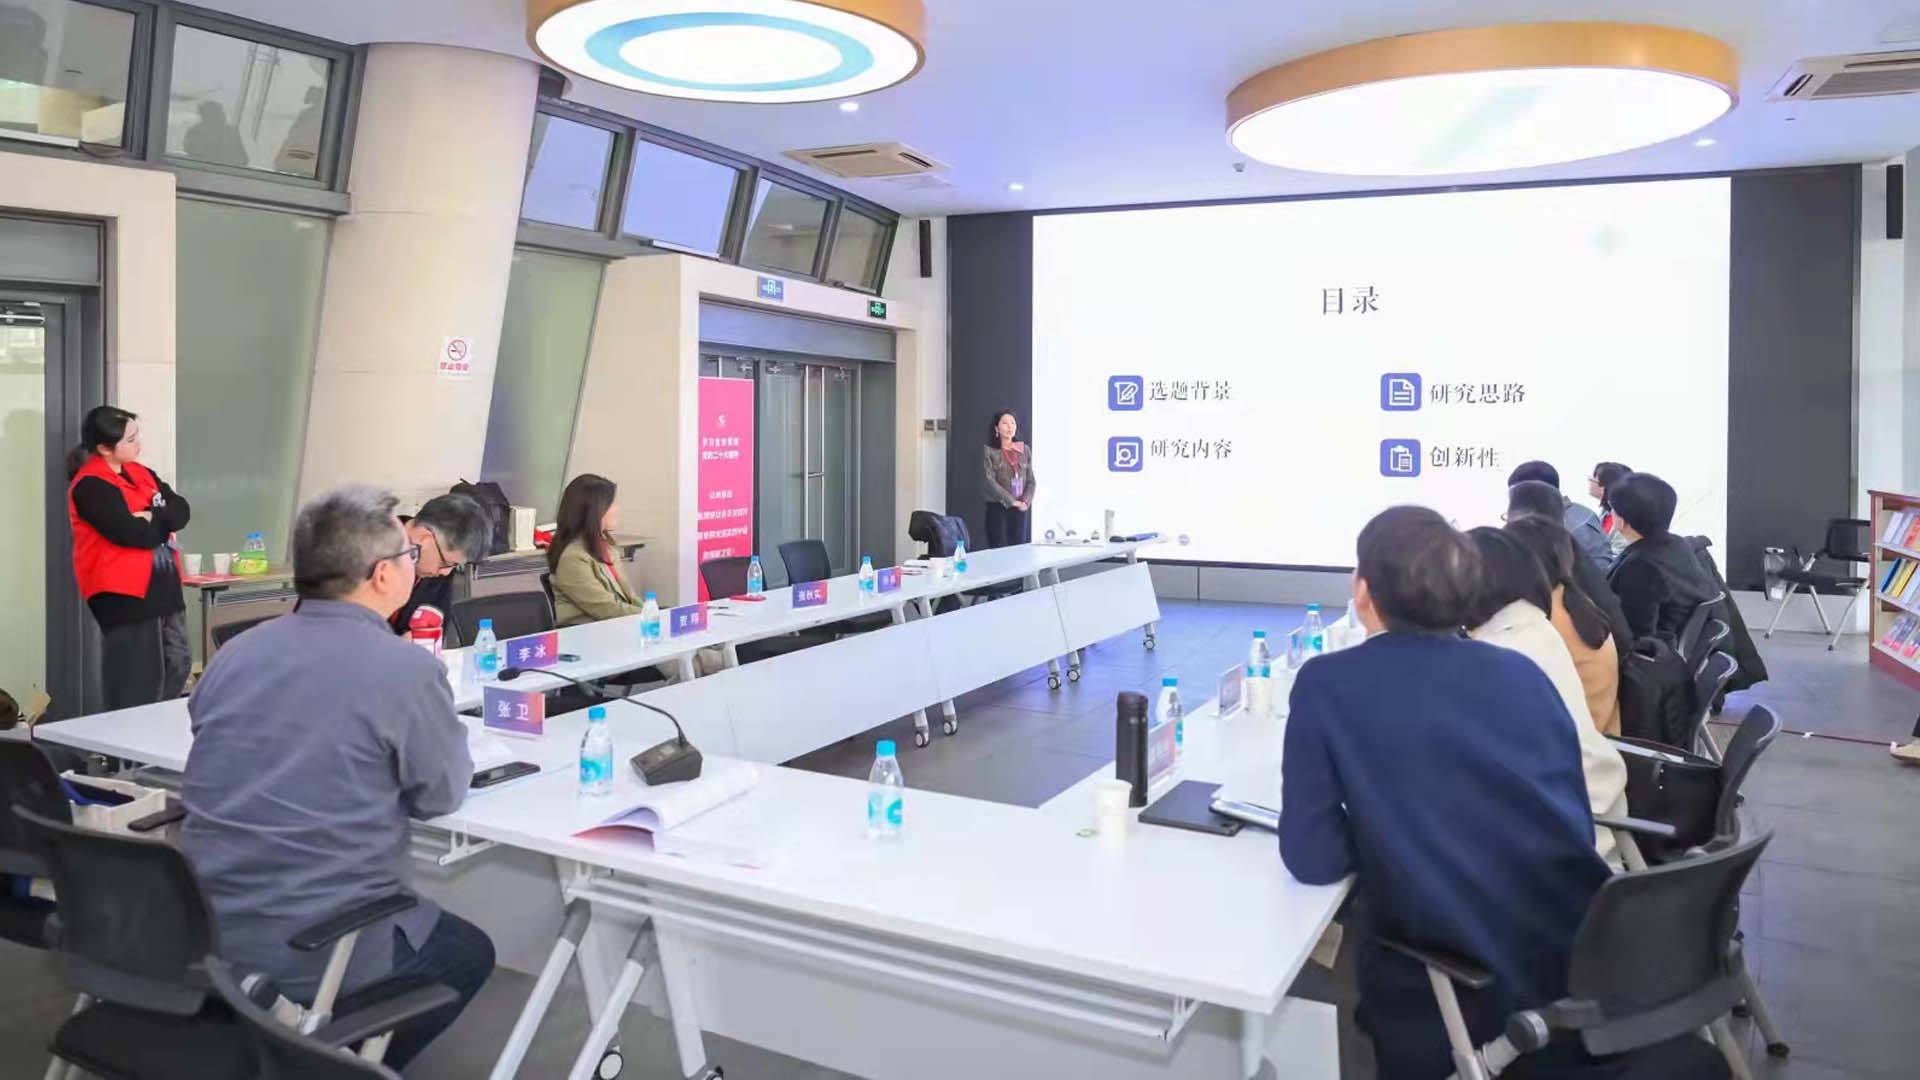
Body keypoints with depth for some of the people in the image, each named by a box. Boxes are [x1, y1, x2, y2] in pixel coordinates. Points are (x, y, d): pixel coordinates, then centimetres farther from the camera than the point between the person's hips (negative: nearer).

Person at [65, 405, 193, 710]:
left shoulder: (140, 473, 12)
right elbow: (132, 533, -22)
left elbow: (182, 511, 2)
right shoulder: (90, 486, -13)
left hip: (162, 584, 8)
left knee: (179, 663, 13)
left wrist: (152, 519, -16)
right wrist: (163, 524, -3)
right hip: (124, 592, -8)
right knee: (137, 684, -4)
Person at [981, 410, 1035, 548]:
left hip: (1019, 510, 4)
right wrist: (1012, 501, -15)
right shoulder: (989, 451, -2)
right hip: (997, 508, -4)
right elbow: (990, 481, -10)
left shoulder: (1024, 450, 10)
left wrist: (1026, 501, -8)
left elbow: (1031, 481, 9)